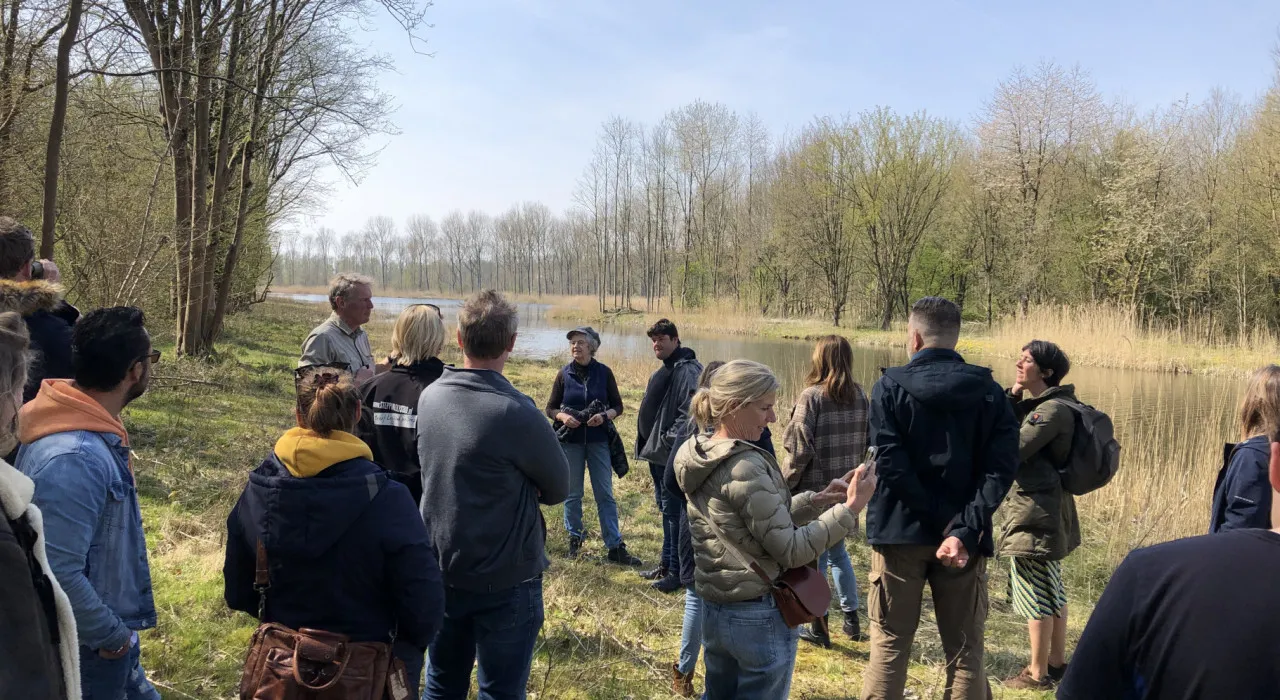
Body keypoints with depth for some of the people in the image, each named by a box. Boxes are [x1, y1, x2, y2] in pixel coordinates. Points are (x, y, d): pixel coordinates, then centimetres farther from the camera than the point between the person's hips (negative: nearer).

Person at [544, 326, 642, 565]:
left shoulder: (604, 372, -2)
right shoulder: (564, 374, 1)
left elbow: (618, 406, 3)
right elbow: (550, 408, 5)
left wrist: (604, 415, -18)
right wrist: (562, 416, -16)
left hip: (598, 440, -1)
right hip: (570, 441, 1)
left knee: (605, 494, 1)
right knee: (573, 494, 10)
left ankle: (615, 547, 4)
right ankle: (575, 539, 26)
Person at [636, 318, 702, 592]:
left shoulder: (688, 371, -16)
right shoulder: (662, 372, 17)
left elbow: (690, 413, -24)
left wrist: (668, 440, -22)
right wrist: (648, 443, 17)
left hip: (672, 456, -10)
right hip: (657, 453, 10)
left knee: (673, 511, -4)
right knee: (665, 508, 18)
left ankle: (677, 571, 6)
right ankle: (666, 563, 30)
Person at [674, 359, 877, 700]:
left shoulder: (699, 457, 3)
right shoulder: (745, 467, -23)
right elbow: (792, 550, -21)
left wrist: (816, 500, 2)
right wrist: (850, 508, -18)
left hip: (714, 609, 8)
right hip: (760, 616, -8)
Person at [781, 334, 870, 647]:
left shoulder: (812, 396, -15)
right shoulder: (860, 395, 1)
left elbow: (799, 449, -16)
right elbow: (867, 442, 7)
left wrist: (785, 482, -4)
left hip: (813, 490, -6)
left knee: (813, 557, 7)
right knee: (838, 551, 23)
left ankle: (819, 628, 17)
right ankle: (851, 619, 28)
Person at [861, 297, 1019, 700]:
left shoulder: (891, 386, -4)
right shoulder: (989, 391, 3)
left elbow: (890, 466, -16)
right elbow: (1001, 468, -10)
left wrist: (943, 523, -13)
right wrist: (965, 530, -17)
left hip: (901, 533, -2)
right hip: (965, 539, 2)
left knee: (889, 647, 9)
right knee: (965, 652, 11)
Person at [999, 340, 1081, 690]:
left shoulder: (1052, 409, -20)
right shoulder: (1039, 404, 11)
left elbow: (1010, 451, -24)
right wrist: (1012, 397, -3)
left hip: (1034, 513, -10)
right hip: (1048, 510, 10)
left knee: (1035, 594, -1)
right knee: (1052, 591, 19)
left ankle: (1038, 673, 9)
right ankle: (1056, 662, 31)